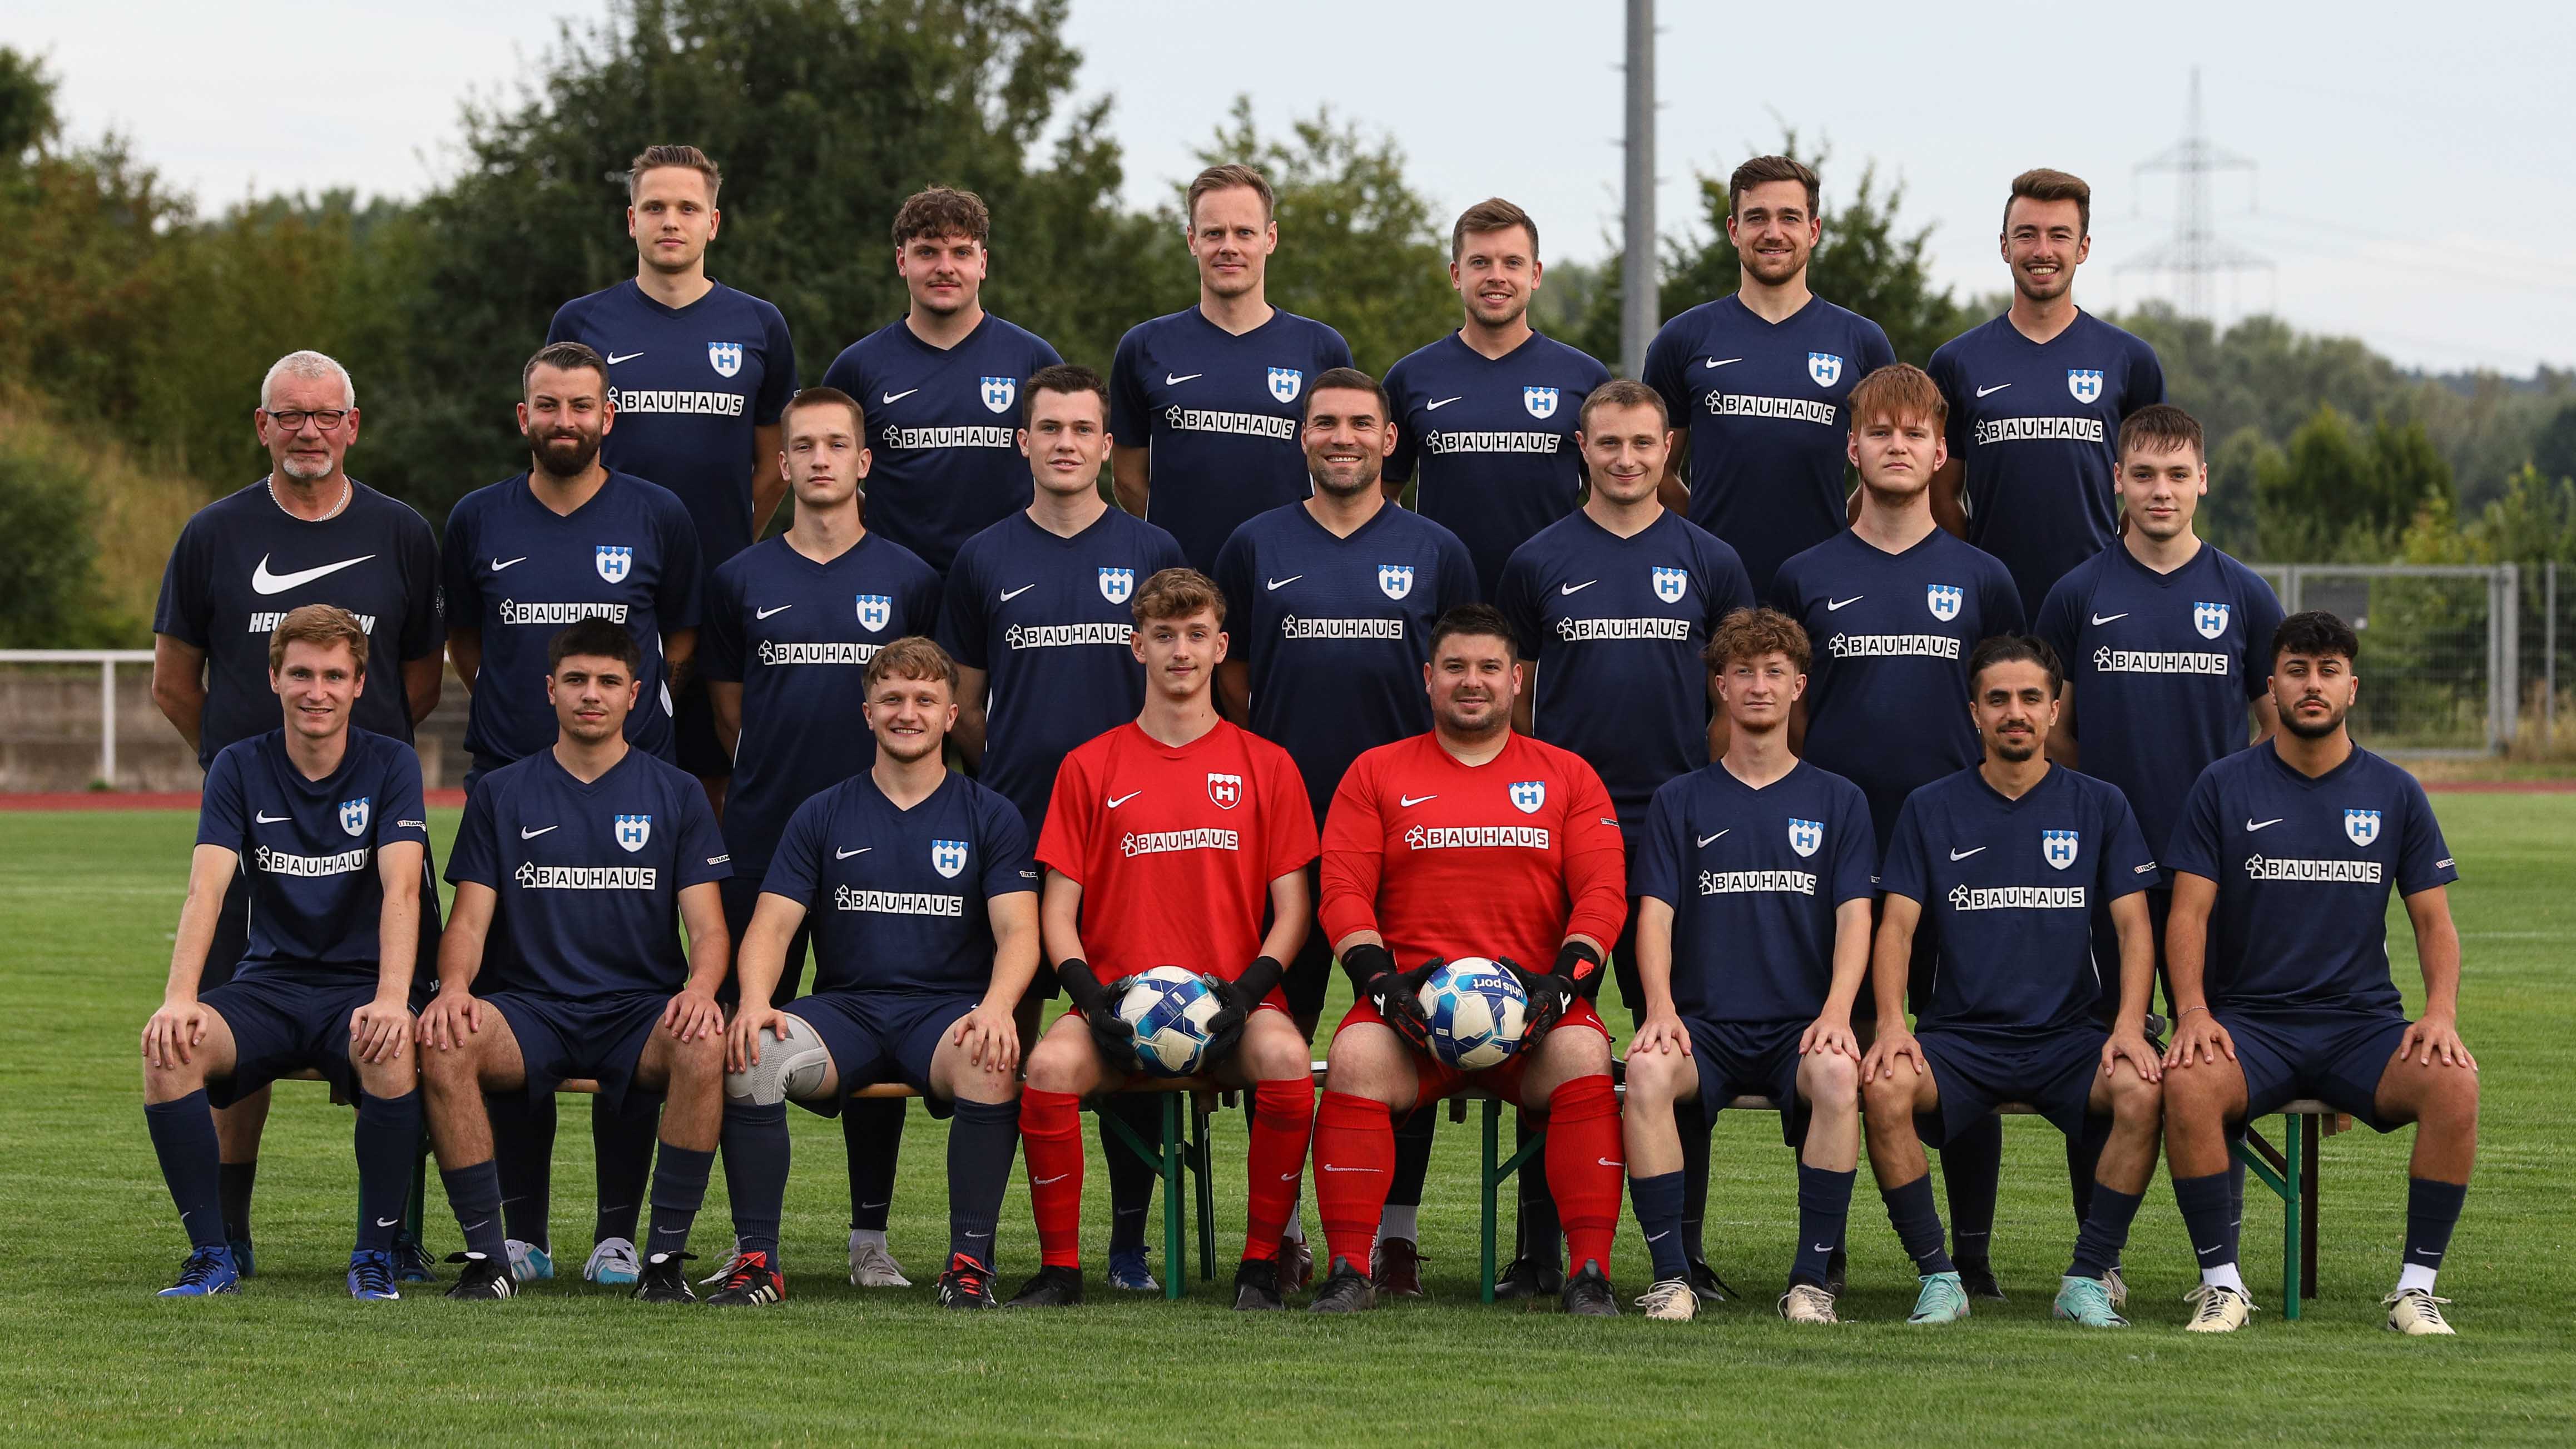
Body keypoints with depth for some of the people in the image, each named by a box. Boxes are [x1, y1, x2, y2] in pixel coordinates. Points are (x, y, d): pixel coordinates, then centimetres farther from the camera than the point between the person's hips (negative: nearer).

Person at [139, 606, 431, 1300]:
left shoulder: (391, 765, -2)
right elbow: (206, 890, -11)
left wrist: (391, 1000, -33)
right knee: (169, 1046, -29)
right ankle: (212, 1254, -16)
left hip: (359, 984, -2)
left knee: (391, 1050, -36)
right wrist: (180, 998, -28)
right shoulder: (240, 767, 2)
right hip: (268, 983, 2)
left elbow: (401, 890, -15)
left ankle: (375, 1253, -18)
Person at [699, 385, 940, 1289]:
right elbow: (728, 710, 13)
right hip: (763, 840, 1)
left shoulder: (908, 580, 6)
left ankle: (870, 1236, 8)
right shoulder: (741, 581, 7)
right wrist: (779, 774, 8)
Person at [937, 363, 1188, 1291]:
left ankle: (1130, 1240, 6)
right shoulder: (984, 562, 8)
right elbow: (963, 710, 13)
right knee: (1005, 1035, 0)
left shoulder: (1152, 554, 7)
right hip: (1014, 832, 0)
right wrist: (1018, 770, 4)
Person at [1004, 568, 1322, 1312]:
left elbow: (1292, 907, 8)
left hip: (1230, 997, 0)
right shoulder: (1090, 768, 11)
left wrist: (1247, 992, -10)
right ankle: (1059, 1266, -16)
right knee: (1050, 1064, -33)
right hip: (1119, 994, 0)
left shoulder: (1266, 766, 11)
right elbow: (1058, 909, 8)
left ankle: (1261, 1263, -18)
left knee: (1285, 1060, -35)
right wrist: (1092, 998, -10)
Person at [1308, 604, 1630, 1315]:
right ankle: (1350, 1270, -27)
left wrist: (1562, 980, -10)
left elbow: (1603, 891, 7)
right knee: (1356, 1057, -33)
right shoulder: (1377, 774, 15)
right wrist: (1380, 980, -11)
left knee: (1584, 1057, -34)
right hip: (1413, 1001, 0)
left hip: (1529, 1003, 0)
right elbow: (1344, 891, 6)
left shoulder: (1567, 776, 16)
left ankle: (1591, 1275, -30)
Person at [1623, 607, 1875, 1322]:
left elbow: (1854, 917, 3)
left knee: (1838, 1076, -36)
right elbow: (1655, 914, 4)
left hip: (1801, 1025, 0)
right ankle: (1670, 1275, -25)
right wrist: (1661, 1009, -16)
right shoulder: (1681, 801, 13)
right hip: (1705, 1023, 0)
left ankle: (1812, 1278, -27)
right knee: (1647, 1073, -34)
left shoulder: (1838, 801, 13)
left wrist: (1836, 1012, -16)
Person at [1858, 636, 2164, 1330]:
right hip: (1958, 1037, 0)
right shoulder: (1931, 810, 8)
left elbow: (2134, 927, 3)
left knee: (2145, 1090, -31)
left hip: (2067, 1037, 0)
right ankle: (1938, 1278, -17)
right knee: (1883, 1088, -32)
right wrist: (1891, 1023, -18)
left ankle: (2089, 1277, -16)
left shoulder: (2098, 806, 8)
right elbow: (1897, 926, 2)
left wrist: (2130, 1026, -15)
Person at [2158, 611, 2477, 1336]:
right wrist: (2192, 1011, -18)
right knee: (2187, 1085, -35)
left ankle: (2416, 1286, -17)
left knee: (2453, 1085, -30)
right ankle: (2221, 1282, -20)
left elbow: (2435, 922, 9)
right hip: (2249, 1021, -1)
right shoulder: (2224, 786, 4)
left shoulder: (2395, 793, 9)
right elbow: (2188, 913, 0)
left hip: (2362, 1020, 1)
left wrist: (2441, 1010, -11)